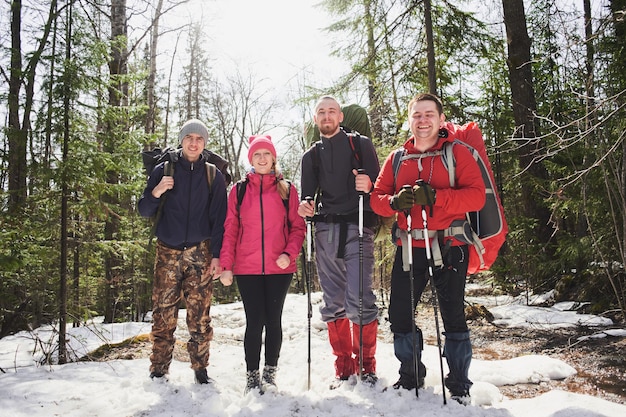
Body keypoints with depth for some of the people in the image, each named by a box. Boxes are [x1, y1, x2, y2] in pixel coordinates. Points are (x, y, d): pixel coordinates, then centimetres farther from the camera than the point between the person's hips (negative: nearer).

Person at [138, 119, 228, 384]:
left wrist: (216, 255, -4)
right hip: (168, 253, 1)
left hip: (200, 254, 0)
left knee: (200, 317, -1)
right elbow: (144, 211, 8)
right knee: (163, 315, -1)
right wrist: (155, 193, -13)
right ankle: (158, 371, 12)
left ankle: (201, 370, 12)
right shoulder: (163, 170, 8)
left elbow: (219, 219, 5)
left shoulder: (214, 176, 8)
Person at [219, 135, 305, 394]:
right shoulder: (239, 190, 8)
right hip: (247, 268, 0)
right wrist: (226, 265, -2)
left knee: (273, 320, 7)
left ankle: (270, 373, 22)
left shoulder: (287, 189, 7)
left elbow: (297, 226, 5)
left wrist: (289, 253, -11)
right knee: (254, 322, 1)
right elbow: (230, 229, 5)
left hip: (280, 267, 0)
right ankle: (252, 376, 14)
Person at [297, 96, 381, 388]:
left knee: (359, 300, -12)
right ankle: (344, 367, 17)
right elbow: (307, 194, 18)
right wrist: (304, 206, -5)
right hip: (325, 230, 4)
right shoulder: (310, 156, 20)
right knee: (333, 304, 5)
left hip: (357, 227, -4)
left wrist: (368, 185, -20)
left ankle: (367, 366, 5)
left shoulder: (361, 144, 11)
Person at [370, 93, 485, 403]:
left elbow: (477, 195, -12)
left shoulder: (457, 153, 0)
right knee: (399, 315, 8)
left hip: (449, 246, -3)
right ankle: (411, 377, 30)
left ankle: (459, 387, 22)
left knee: (453, 316, 5)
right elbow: (377, 196, 6)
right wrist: (395, 201, -17)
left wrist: (434, 197, -26)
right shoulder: (397, 159, 11)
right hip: (409, 247, 4)